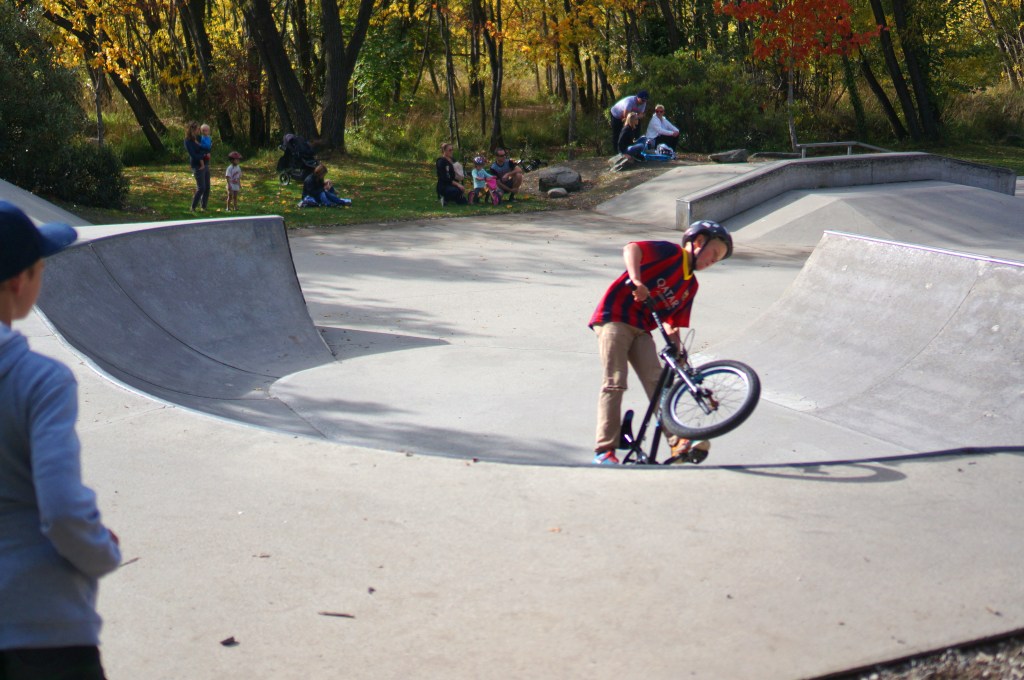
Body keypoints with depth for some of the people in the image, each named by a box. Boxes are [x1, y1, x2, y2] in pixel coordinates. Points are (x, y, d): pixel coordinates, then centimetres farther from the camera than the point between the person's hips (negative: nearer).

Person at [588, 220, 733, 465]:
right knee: (615, 383, -11)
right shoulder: (671, 252, -5)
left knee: (657, 382, -7)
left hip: (641, 330, 7)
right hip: (615, 318, -7)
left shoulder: (691, 286, 17)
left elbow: (673, 322, 15)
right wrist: (636, 280, -35)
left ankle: (678, 444, -11)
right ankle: (604, 450, -11)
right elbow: (631, 248, -21)